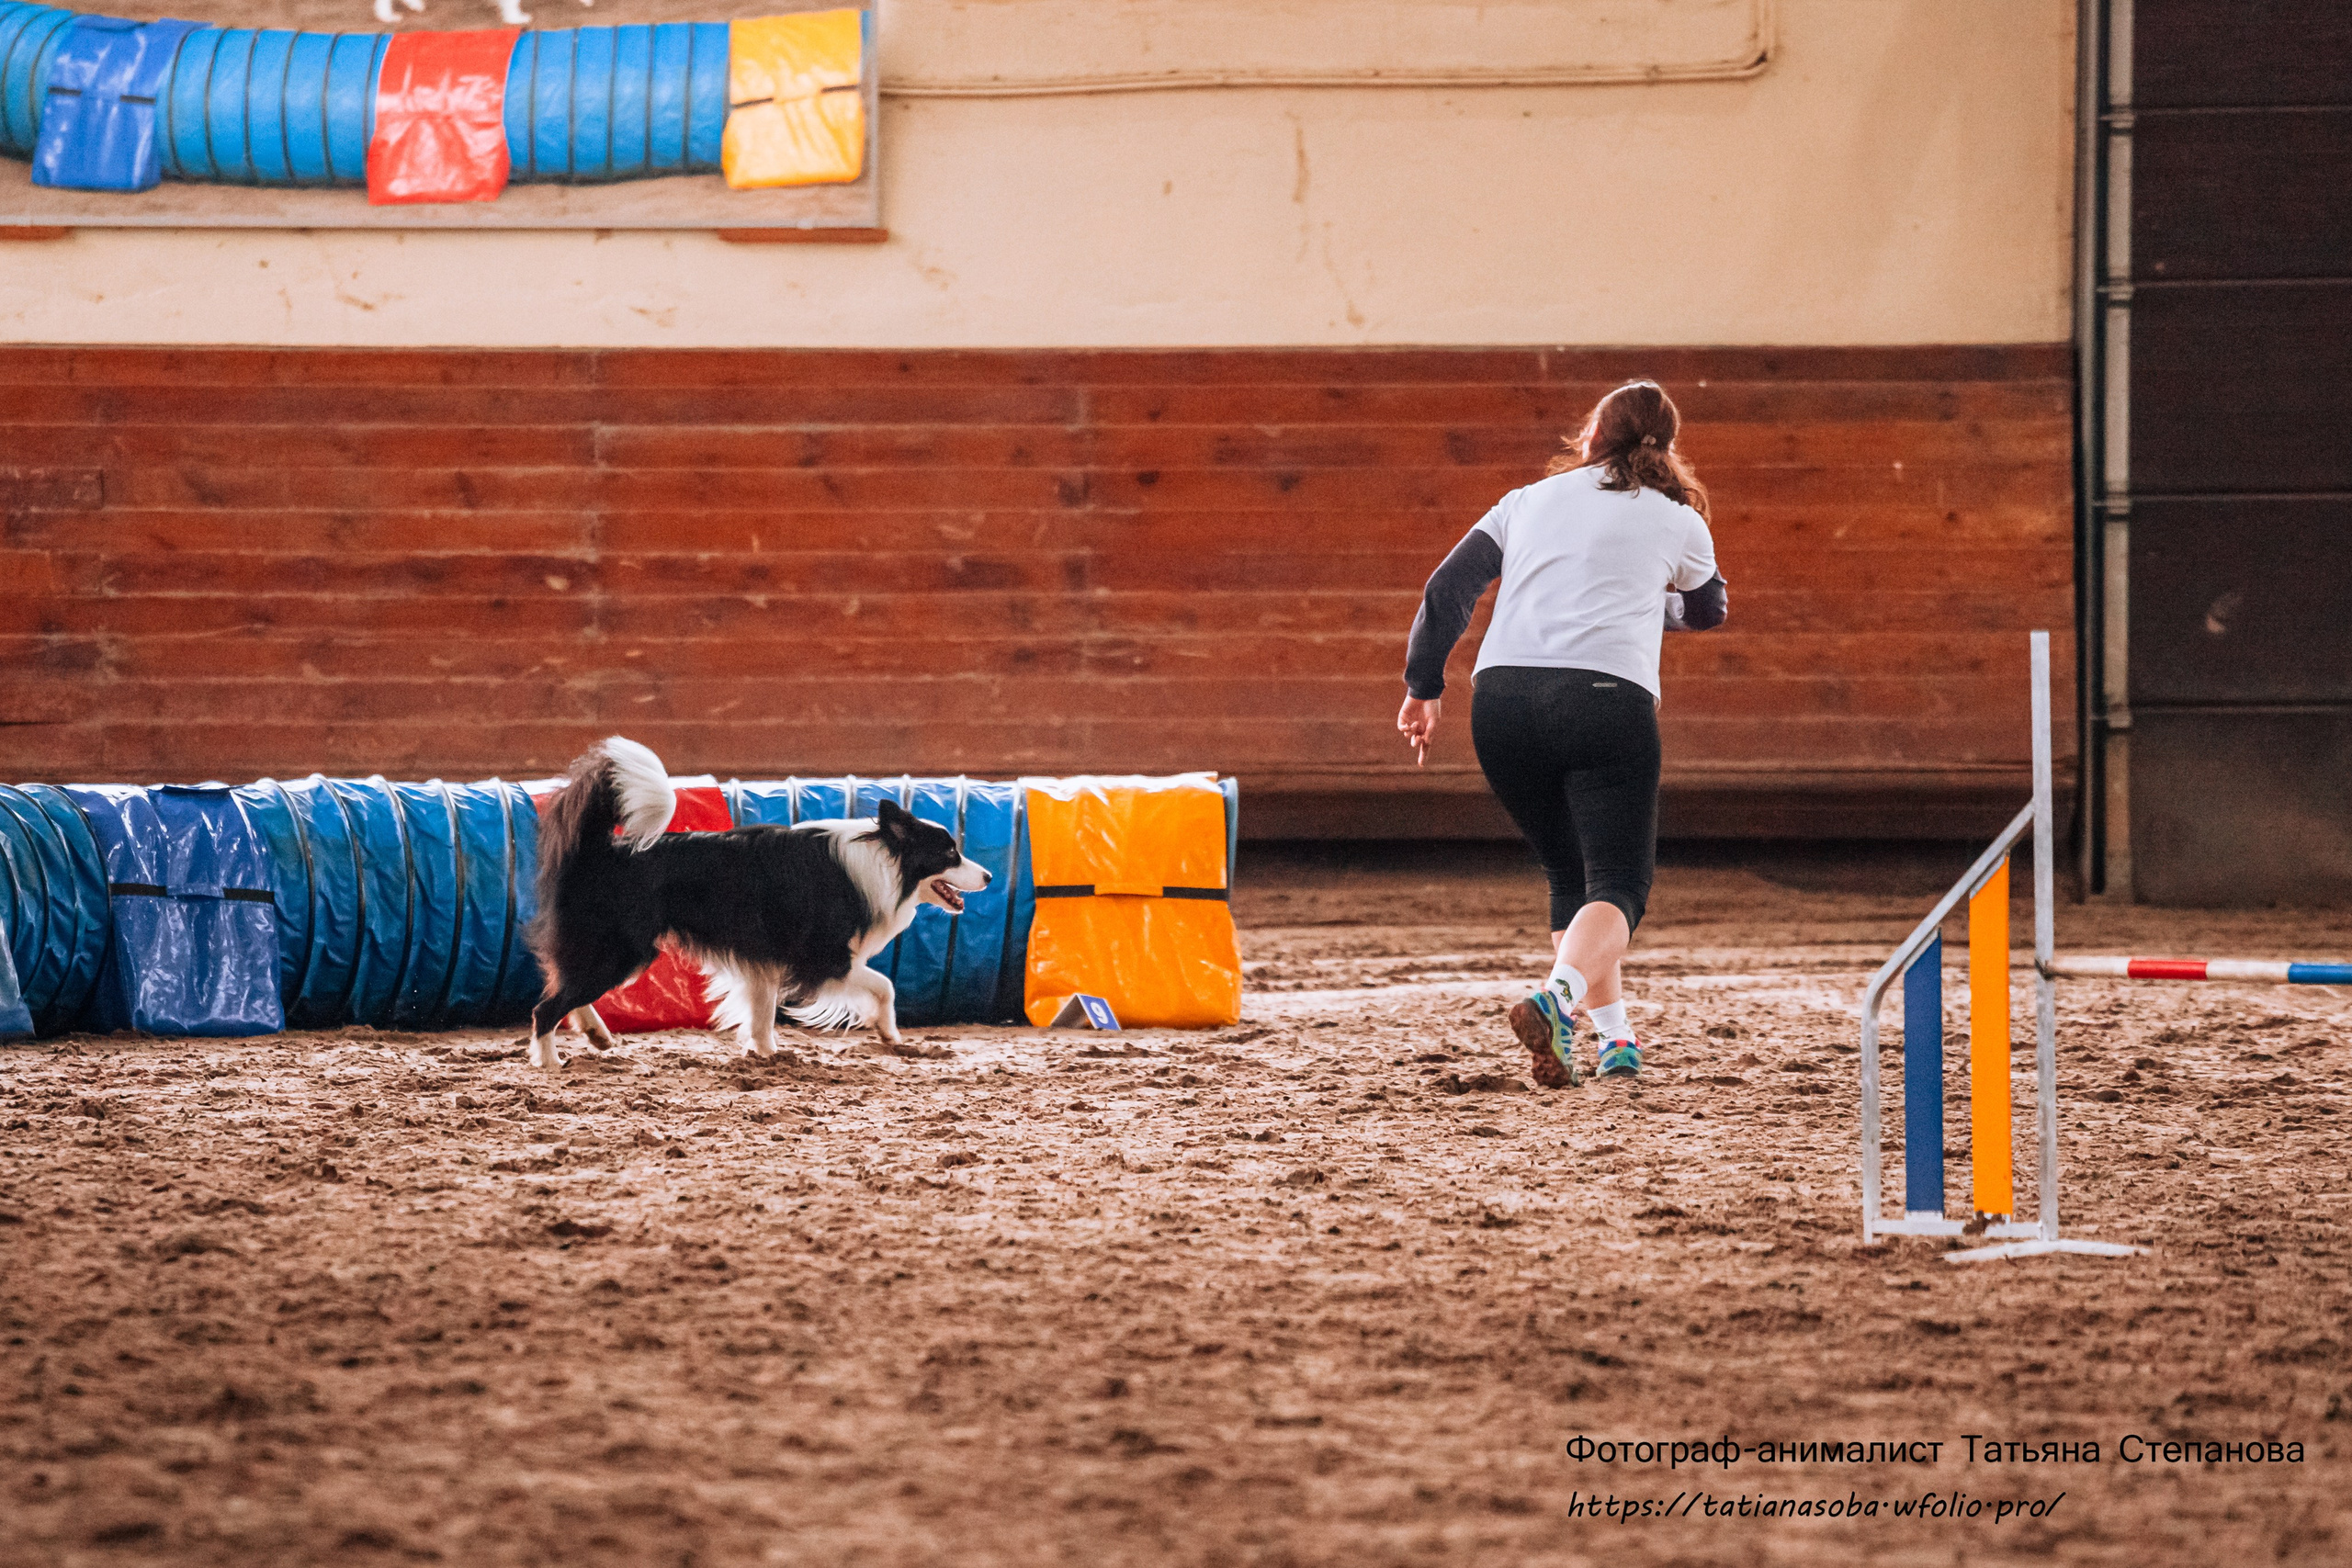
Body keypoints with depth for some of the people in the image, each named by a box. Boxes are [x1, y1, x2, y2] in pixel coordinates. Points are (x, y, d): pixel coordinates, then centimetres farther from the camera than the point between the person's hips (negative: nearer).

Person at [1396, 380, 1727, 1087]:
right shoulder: (1677, 521, 17)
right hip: (1606, 697, -3)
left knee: (1572, 875, 20)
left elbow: (1446, 591, 12)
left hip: (1500, 696, 3)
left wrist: (1422, 688, 17)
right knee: (1617, 884, -4)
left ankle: (1614, 1038, 20)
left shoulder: (1528, 500, 21)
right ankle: (1558, 997, -33)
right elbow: (1708, 610, 36)